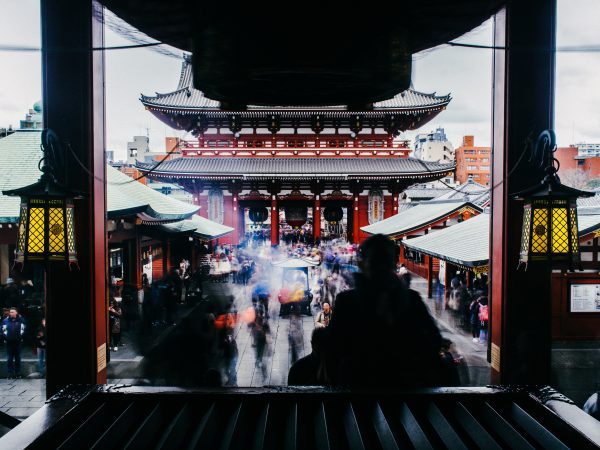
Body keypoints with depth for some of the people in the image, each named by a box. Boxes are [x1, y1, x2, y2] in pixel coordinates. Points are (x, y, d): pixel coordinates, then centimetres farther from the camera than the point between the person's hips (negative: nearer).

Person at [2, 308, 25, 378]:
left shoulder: (21, 320, 1)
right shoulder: (5, 321, 2)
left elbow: (23, 330, 3)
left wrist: (21, 337, -7)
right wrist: (5, 338, -6)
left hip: (18, 342, 0)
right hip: (9, 343, 0)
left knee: (18, 358, 7)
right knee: (9, 359, 0)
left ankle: (18, 373, 13)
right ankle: (10, 374, 4)